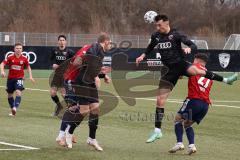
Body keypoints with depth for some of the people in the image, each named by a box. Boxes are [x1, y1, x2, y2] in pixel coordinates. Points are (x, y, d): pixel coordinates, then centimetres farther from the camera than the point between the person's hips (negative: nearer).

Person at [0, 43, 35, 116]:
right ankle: (12, 110, 23)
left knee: (18, 92, -23)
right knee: (10, 94, 9)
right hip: (10, 78, 2)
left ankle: (15, 108, -33)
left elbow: (28, 67, 10)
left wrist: (30, 76, 2)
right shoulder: (10, 57, -7)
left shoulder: (24, 58, -5)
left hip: (19, 78, -2)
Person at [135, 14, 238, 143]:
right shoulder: (156, 36, 6)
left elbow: (194, 46, -14)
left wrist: (189, 48, -36)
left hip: (180, 64, -4)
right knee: (160, 100, -1)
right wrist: (143, 55, 10)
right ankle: (157, 131, 9)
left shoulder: (176, 34, -8)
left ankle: (225, 80, -27)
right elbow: (150, 48, 28)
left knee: (195, 71, -38)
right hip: (169, 70, 4)